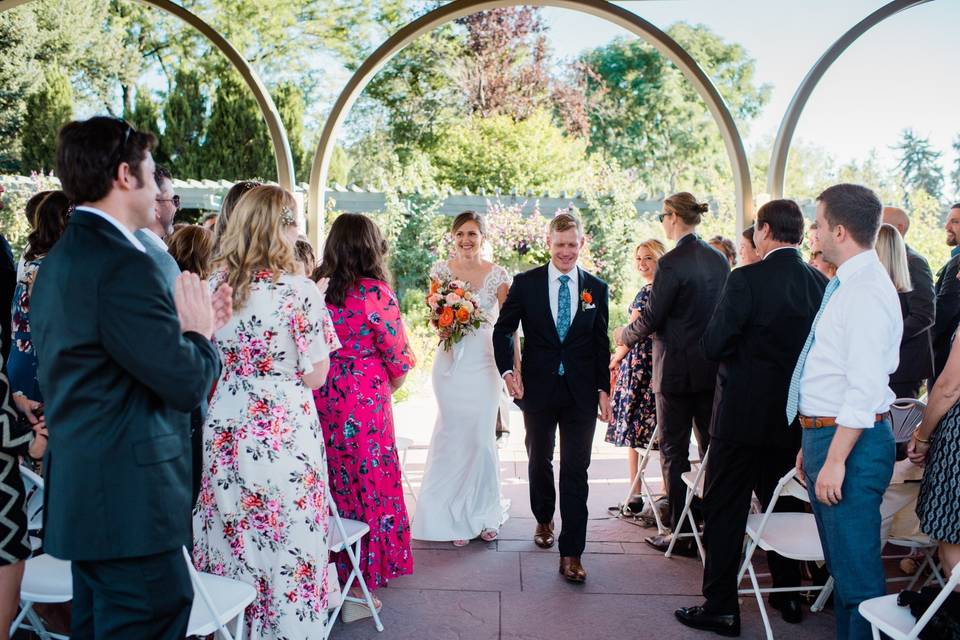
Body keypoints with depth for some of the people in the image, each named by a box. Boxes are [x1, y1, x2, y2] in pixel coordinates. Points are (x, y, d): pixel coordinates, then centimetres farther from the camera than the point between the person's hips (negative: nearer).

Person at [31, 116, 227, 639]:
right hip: (130, 503, -10)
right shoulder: (122, 264, -19)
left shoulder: (59, 260, 13)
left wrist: (185, 328, 10)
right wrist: (198, 331, -2)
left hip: (83, 497, 10)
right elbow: (187, 382, -20)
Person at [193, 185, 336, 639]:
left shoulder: (212, 286, 2)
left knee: (229, 549, 17)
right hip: (282, 436, -5)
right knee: (286, 550, 7)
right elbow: (314, 376, -8)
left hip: (223, 433, 6)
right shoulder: (298, 291, -14)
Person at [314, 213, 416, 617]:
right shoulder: (374, 292, -12)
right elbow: (398, 358, -7)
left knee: (334, 483, 17)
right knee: (369, 483, 8)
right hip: (364, 403, -5)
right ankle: (357, 588, 17)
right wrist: (389, 388, 11)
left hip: (321, 400, 5)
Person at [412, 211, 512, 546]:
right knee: (452, 436, 4)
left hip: (484, 362, -1)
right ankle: (454, 517, 18)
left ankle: (483, 514, 21)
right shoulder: (441, 270, 3)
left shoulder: (497, 274, -1)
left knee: (482, 437, 4)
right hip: (450, 362, 1)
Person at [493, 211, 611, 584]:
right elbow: (503, 330, 2)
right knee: (539, 461, 18)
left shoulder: (597, 288, 4)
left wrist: (603, 388, 1)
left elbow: (601, 343, 6)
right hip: (538, 389, 0)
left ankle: (571, 553, 4)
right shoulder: (526, 283, -1)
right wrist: (508, 370, -12)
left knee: (575, 472, -2)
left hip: (581, 393, 0)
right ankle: (543, 520, 43)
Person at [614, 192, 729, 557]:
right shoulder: (719, 260, 6)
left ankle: (681, 536, 10)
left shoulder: (672, 263, -16)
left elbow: (651, 319, -14)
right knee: (713, 447, 15)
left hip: (677, 370, -7)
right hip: (713, 369, 7)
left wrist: (625, 335, 5)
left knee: (673, 452, 4)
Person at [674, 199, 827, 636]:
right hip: (795, 418, 6)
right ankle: (789, 596, 34)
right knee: (783, 507, 22)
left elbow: (713, 346, -17)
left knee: (724, 511, 5)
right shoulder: (821, 283, 1)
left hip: (743, 415, -6)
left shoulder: (747, 280, -17)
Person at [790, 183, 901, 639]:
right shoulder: (845, 285, 13)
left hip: (850, 440, -10)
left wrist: (835, 460, -23)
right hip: (824, 432, 10)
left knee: (857, 571, -1)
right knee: (839, 564, 21)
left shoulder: (866, 292, -18)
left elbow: (865, 387, -24)